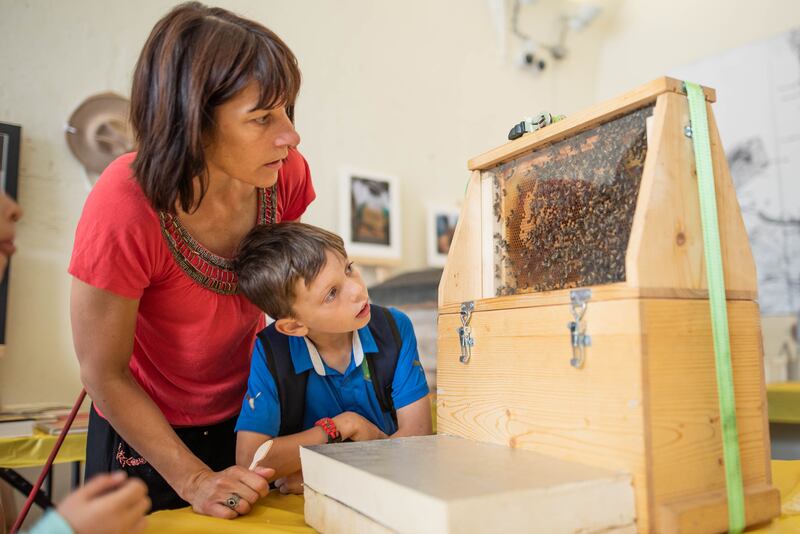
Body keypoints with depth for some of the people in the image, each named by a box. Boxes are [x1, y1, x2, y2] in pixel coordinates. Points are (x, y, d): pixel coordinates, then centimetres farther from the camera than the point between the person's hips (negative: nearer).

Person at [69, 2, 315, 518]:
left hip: (247, 410, 5)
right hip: (147, 431, -4)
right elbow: (105, 376, -19)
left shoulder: (286, 172, -19)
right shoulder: (124, 209, -32)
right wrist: (194, 480, -19)